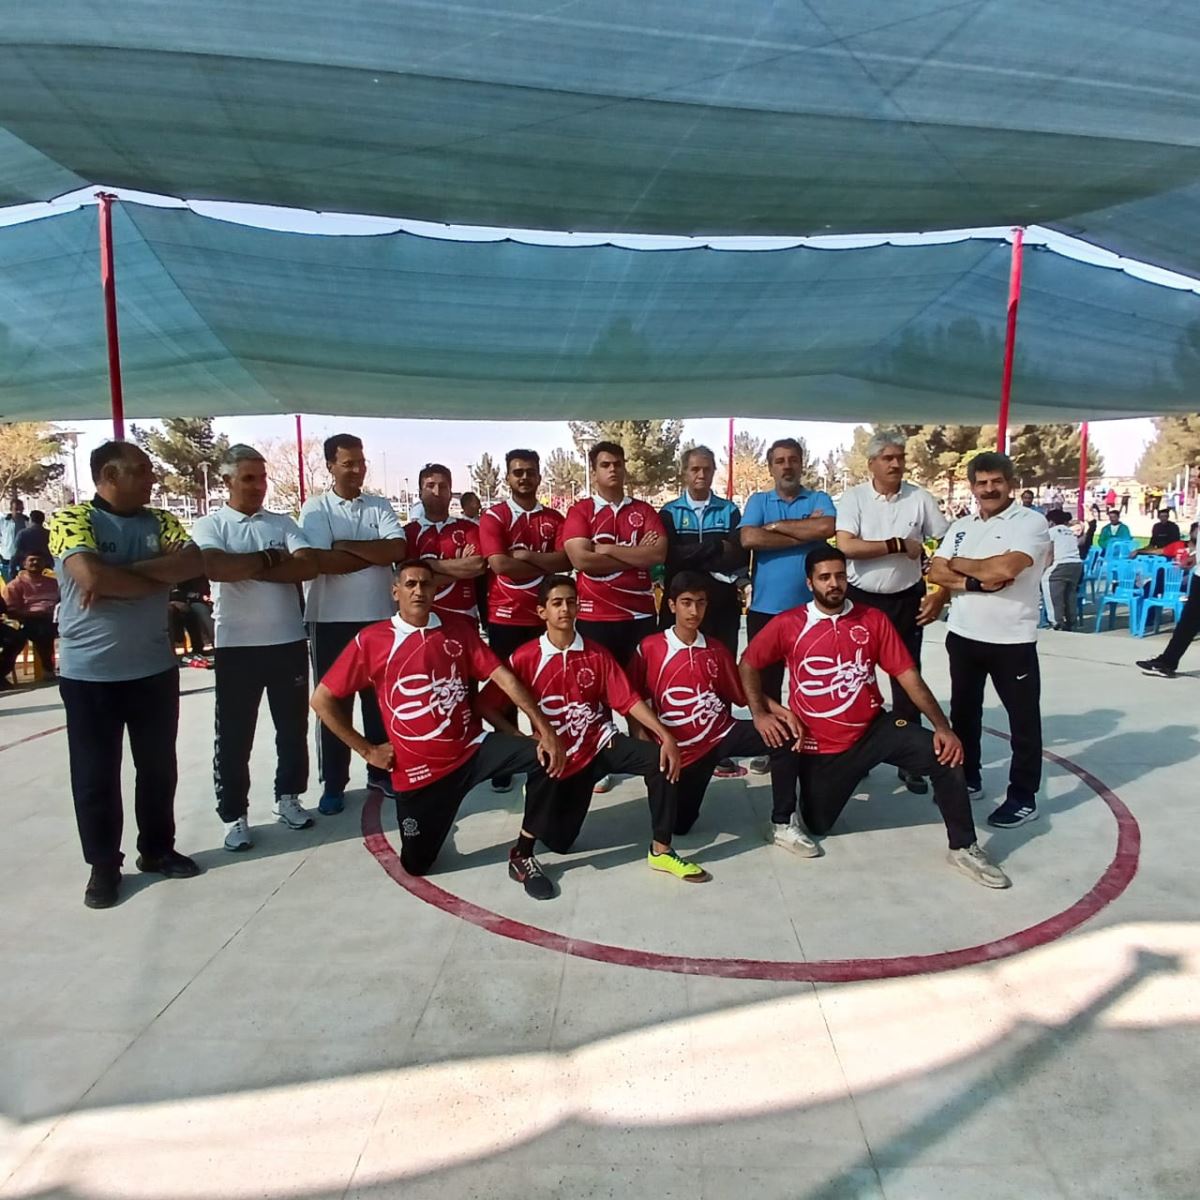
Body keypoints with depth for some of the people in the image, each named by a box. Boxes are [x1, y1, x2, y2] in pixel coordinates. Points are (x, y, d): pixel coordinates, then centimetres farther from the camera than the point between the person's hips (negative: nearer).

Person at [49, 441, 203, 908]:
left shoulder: (159, 521, 5)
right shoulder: (71, 519, -8)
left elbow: (193, 563, -11)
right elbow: (91, 576, -25)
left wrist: (118, 575, -18)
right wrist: (159, 577, -12)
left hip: (155, 668, 4)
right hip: (89, 673, -4)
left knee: (158, 766, 14)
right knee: (95, 774, 8)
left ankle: (157, 848, 31)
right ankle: (103, 865, 24)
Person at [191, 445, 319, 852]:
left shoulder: (283, 523, 7)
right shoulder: (209, 526, -1)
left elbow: (309, 566, -9)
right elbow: (216, 568, -22)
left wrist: (246, 568, -14)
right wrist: (270, 558, -11)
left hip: (289, 641, 3)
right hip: (236, 646, -2)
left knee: (293, 728, 13)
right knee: (234, 736, 6)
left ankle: (288, 798, 30)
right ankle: (234, 816, 19)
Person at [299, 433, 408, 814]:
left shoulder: (381, 506, 6)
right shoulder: (315, 508, -2)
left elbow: (398, 549, -10)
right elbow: (321, 561, -17)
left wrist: (346, 545, -13)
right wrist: (375, 554, -11)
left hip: (379, 617, 3)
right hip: (331, 620, -2)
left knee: (379, 697, 13)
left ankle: (381, 770, 28)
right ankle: (333, 783, 19)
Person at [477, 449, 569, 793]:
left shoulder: (554, 518, 9)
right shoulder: (493, 516, -2)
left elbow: (566, 560, -7)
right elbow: (500, 564, -16)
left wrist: (525, 555, -16)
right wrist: (547, 564, -8)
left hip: (546, 616, 3)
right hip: (505, 617, -2)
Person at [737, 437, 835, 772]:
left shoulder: (820, 500, 4)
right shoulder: (757, 501, 6)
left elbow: (829, 528, -19)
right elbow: (749, 538, -14)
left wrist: (777, 526, -11)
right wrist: (805, 532, -12)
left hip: (810, 608, -1)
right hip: (765, 608, 1)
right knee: (766, 681, 10)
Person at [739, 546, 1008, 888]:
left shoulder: (873, 620, -3)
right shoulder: (787, 625, -8)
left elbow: (908, 675, -5)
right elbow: (747, 665, 2)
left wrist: (942, 726, -15)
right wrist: (760, 714, -9)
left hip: (874, 729, 2)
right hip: (821, 745, -1)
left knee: (946, 756, -19)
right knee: (817, 825, 4)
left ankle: (963, 848, 0)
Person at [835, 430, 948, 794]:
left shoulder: (920, 498, -1)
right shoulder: (853, 497, -5)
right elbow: (846, 546, -18)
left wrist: (940, 594, -6)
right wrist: (898, 546, -16)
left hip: (907, 600, 1)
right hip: (860, 599, -1)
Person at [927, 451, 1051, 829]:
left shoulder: (1031, 522, -9)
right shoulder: (961, 527, 9)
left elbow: (1005, 567, -25)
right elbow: (935, 573, 0)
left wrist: (958, 564, -8)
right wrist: (976, 583, -16)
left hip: (1012, 639, -6)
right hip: (963, 635, 6)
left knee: (1023, 718, 5)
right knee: (963, 711, 16)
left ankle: (1023, 797, 17)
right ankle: (967, 779, 32)